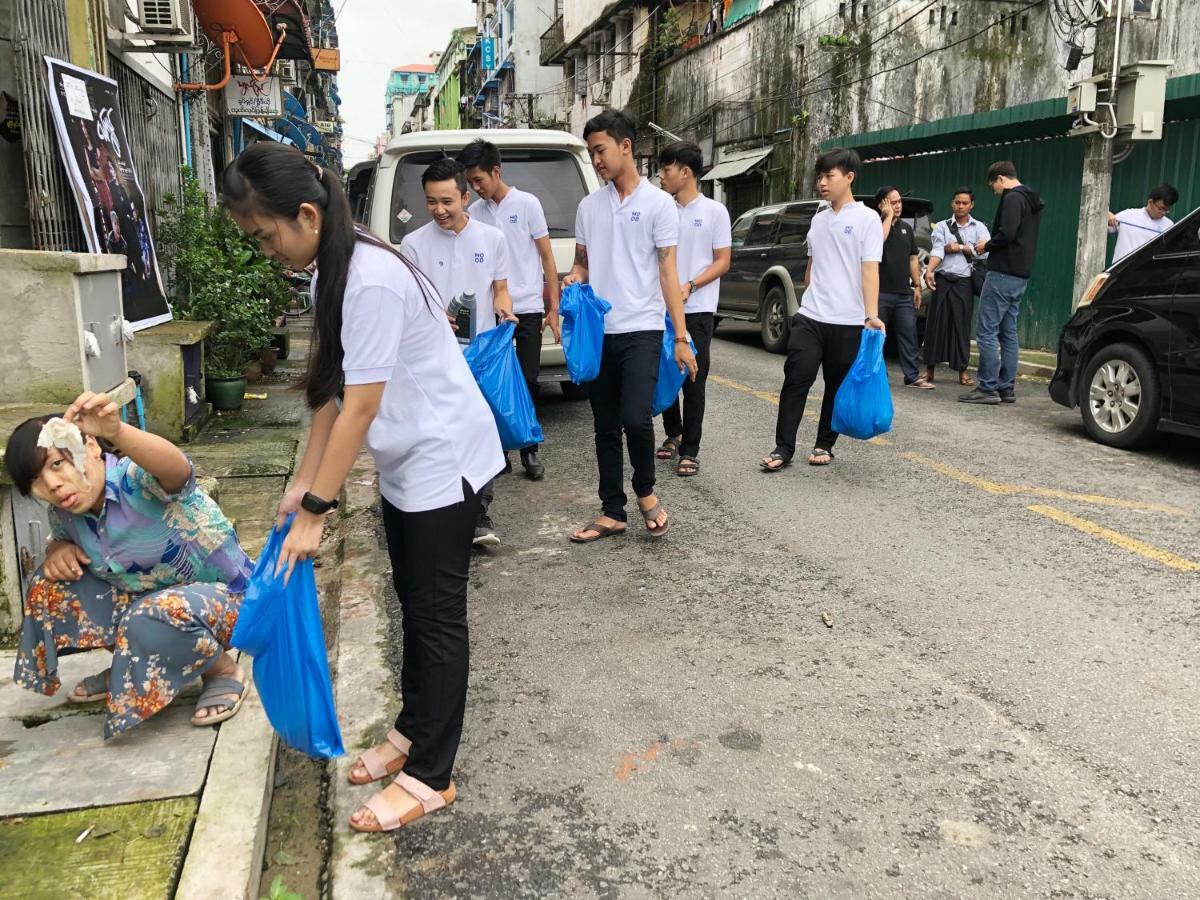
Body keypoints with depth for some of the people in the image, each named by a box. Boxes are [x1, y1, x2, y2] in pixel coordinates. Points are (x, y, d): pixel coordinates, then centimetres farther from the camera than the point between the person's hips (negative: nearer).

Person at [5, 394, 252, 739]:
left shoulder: (137, 478, -29)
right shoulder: (64, 513, -6)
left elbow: (177, 470, -53)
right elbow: (60, 539, 17)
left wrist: (117, 432, -72)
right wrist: (58, 550, -9)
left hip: (220, 593, -8)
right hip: (140, 595, 8)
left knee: (154, 617, -37)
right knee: (49, 587, -2)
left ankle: (223, 672, -6)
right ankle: (130, 668, 18)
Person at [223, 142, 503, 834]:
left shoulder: (372, 278, -25)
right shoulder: (336, 272, 4)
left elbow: (360, 407, -25)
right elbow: (333, 390, 8)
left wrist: (315, 510, -19)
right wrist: (304, 482, 7)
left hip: (444, 459, -9)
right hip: (406, 463, 9)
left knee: (438, 615, 0)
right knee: (416, 606, 17)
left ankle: (429, 777, 12)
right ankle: (414, 732, 33)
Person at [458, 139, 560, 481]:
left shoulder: (527, 203, -2)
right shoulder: (474, 212, 6)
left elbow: (547, 257, -1)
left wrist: (553, 308, -5)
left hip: (527, 308, -3)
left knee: (527, 382, 2)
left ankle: (529, 451, 13)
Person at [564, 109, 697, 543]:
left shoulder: (658, 202, -1)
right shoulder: (588, 206, 11)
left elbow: (667, 271, -3)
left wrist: (681, 336, -8)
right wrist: (573, 279, -6)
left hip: (641, 330, -4)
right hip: (598, 332, 5)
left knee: (636, 418, -16)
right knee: (606, 428, 8)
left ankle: (646, 493, 11)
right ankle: (613, 512, 19)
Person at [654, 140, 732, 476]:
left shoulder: (714, 211, -1)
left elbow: (723, 262, -3)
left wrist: (690, 286, -17)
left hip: (697, 310, -4)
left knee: (693, 381, -3)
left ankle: (689, 451, 4)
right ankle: (673, 433, 30)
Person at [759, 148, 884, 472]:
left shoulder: (867, 218, -2)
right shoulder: (818, 219, 13)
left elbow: (869, 269, -10)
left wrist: (871, 315, -19)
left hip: (847, 321, -4)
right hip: (810, 317, 4)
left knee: (837, 386, 7)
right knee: (796, 379, -4)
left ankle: (824, 445, 20)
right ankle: (783, 448, -1)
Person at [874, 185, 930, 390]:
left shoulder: (906, 228, 18)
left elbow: (913, 259, 20)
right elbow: (879, 239, -24)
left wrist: (917, 285, 14)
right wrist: (888, 216, -12)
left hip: (903, 293, 5)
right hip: (880, 292, -5)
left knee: (909, 334, -1)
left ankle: (912, 376, 0)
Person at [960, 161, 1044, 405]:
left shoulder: (1012, 199, -10)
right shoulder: (1031, 201, 21)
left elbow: (1007, 234, -22)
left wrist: (987, 245, -5)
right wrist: (990, 245, 15)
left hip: (1003, 274, -10)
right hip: (1021, 275, 10)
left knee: (986, 332, -8)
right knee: (1008, 333, 11)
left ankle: (987, 388, -9)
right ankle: (1006, 388, 13)